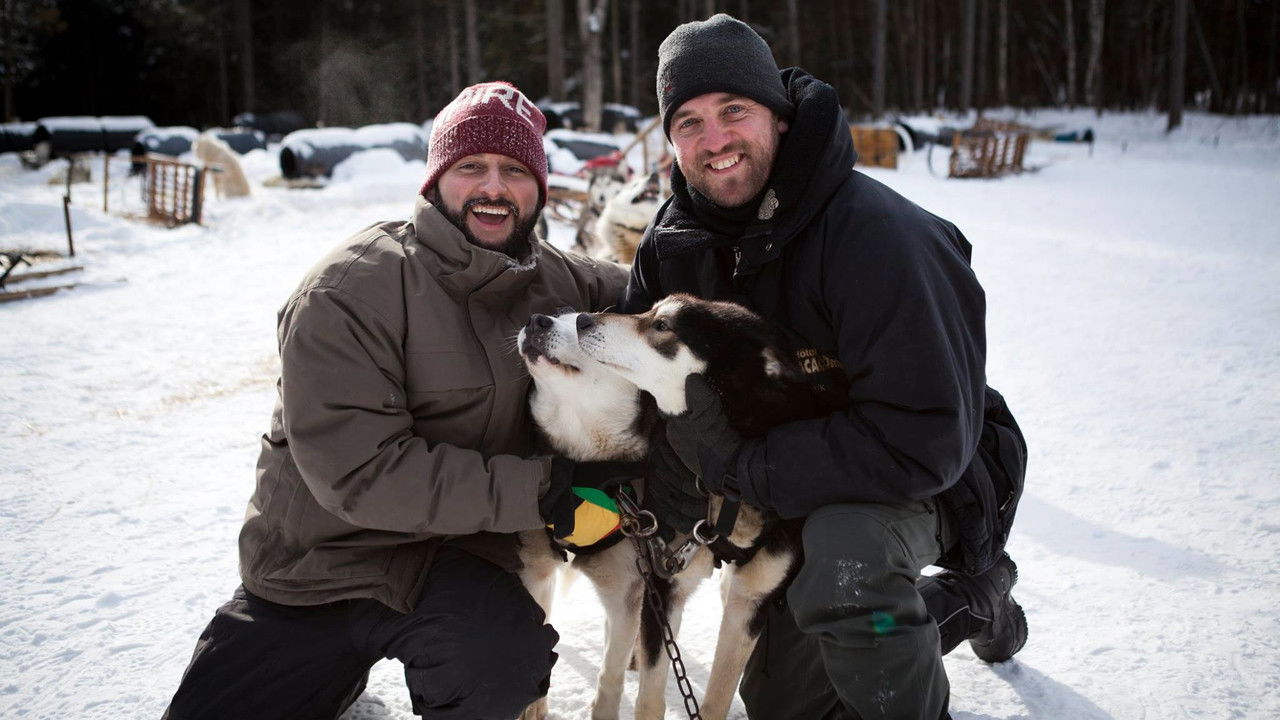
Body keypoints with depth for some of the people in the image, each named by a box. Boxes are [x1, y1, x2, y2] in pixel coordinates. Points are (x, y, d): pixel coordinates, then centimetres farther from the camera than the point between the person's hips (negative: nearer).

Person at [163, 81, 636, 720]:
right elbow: (357, 469, -24)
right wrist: (539, 489, -28)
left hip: (451, 561, 1)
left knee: (505, 657, -32)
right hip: (314, 567, -1)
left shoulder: (557, 281, 0)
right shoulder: (348, 291, -16)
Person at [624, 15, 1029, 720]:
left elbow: (927, 441, -36)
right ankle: (972, 598, 37)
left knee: (843, 550, -41)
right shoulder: (672, 245, -10)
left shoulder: (881, 237, -32)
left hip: (934, 477, -7)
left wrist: (742, 465, -34)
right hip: (809, 488, 7)